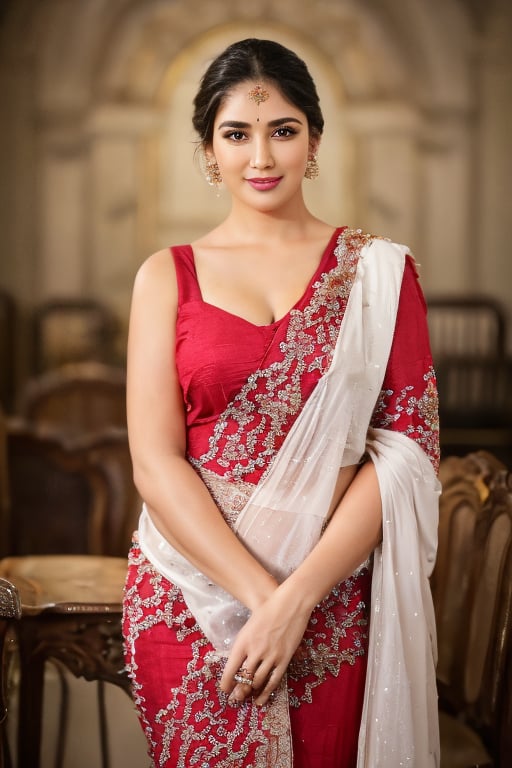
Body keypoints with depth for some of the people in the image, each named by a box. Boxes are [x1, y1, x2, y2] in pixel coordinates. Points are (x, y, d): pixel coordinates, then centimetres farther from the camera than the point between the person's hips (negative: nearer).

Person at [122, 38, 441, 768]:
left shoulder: (380, 270, 1)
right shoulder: (168, 276, 3)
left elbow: (408, 447, -7)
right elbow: (155, 462, -5)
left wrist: (296, 598, -16)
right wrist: (260, 595, -16)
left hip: (334, 594, 0)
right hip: (190, 591, 0)